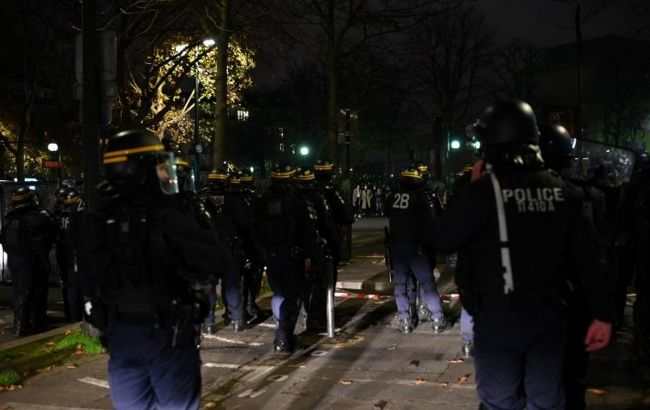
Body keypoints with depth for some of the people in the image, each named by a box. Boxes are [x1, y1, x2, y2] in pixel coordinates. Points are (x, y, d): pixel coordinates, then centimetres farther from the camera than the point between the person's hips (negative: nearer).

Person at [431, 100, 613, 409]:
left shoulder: (484, 190, -15)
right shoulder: (561, 190, 0)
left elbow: (442, 241, -6)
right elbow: (589, 256, 0)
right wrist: (602, 313, 6)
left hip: (499, 318, -4)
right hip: (549, 315, 4)